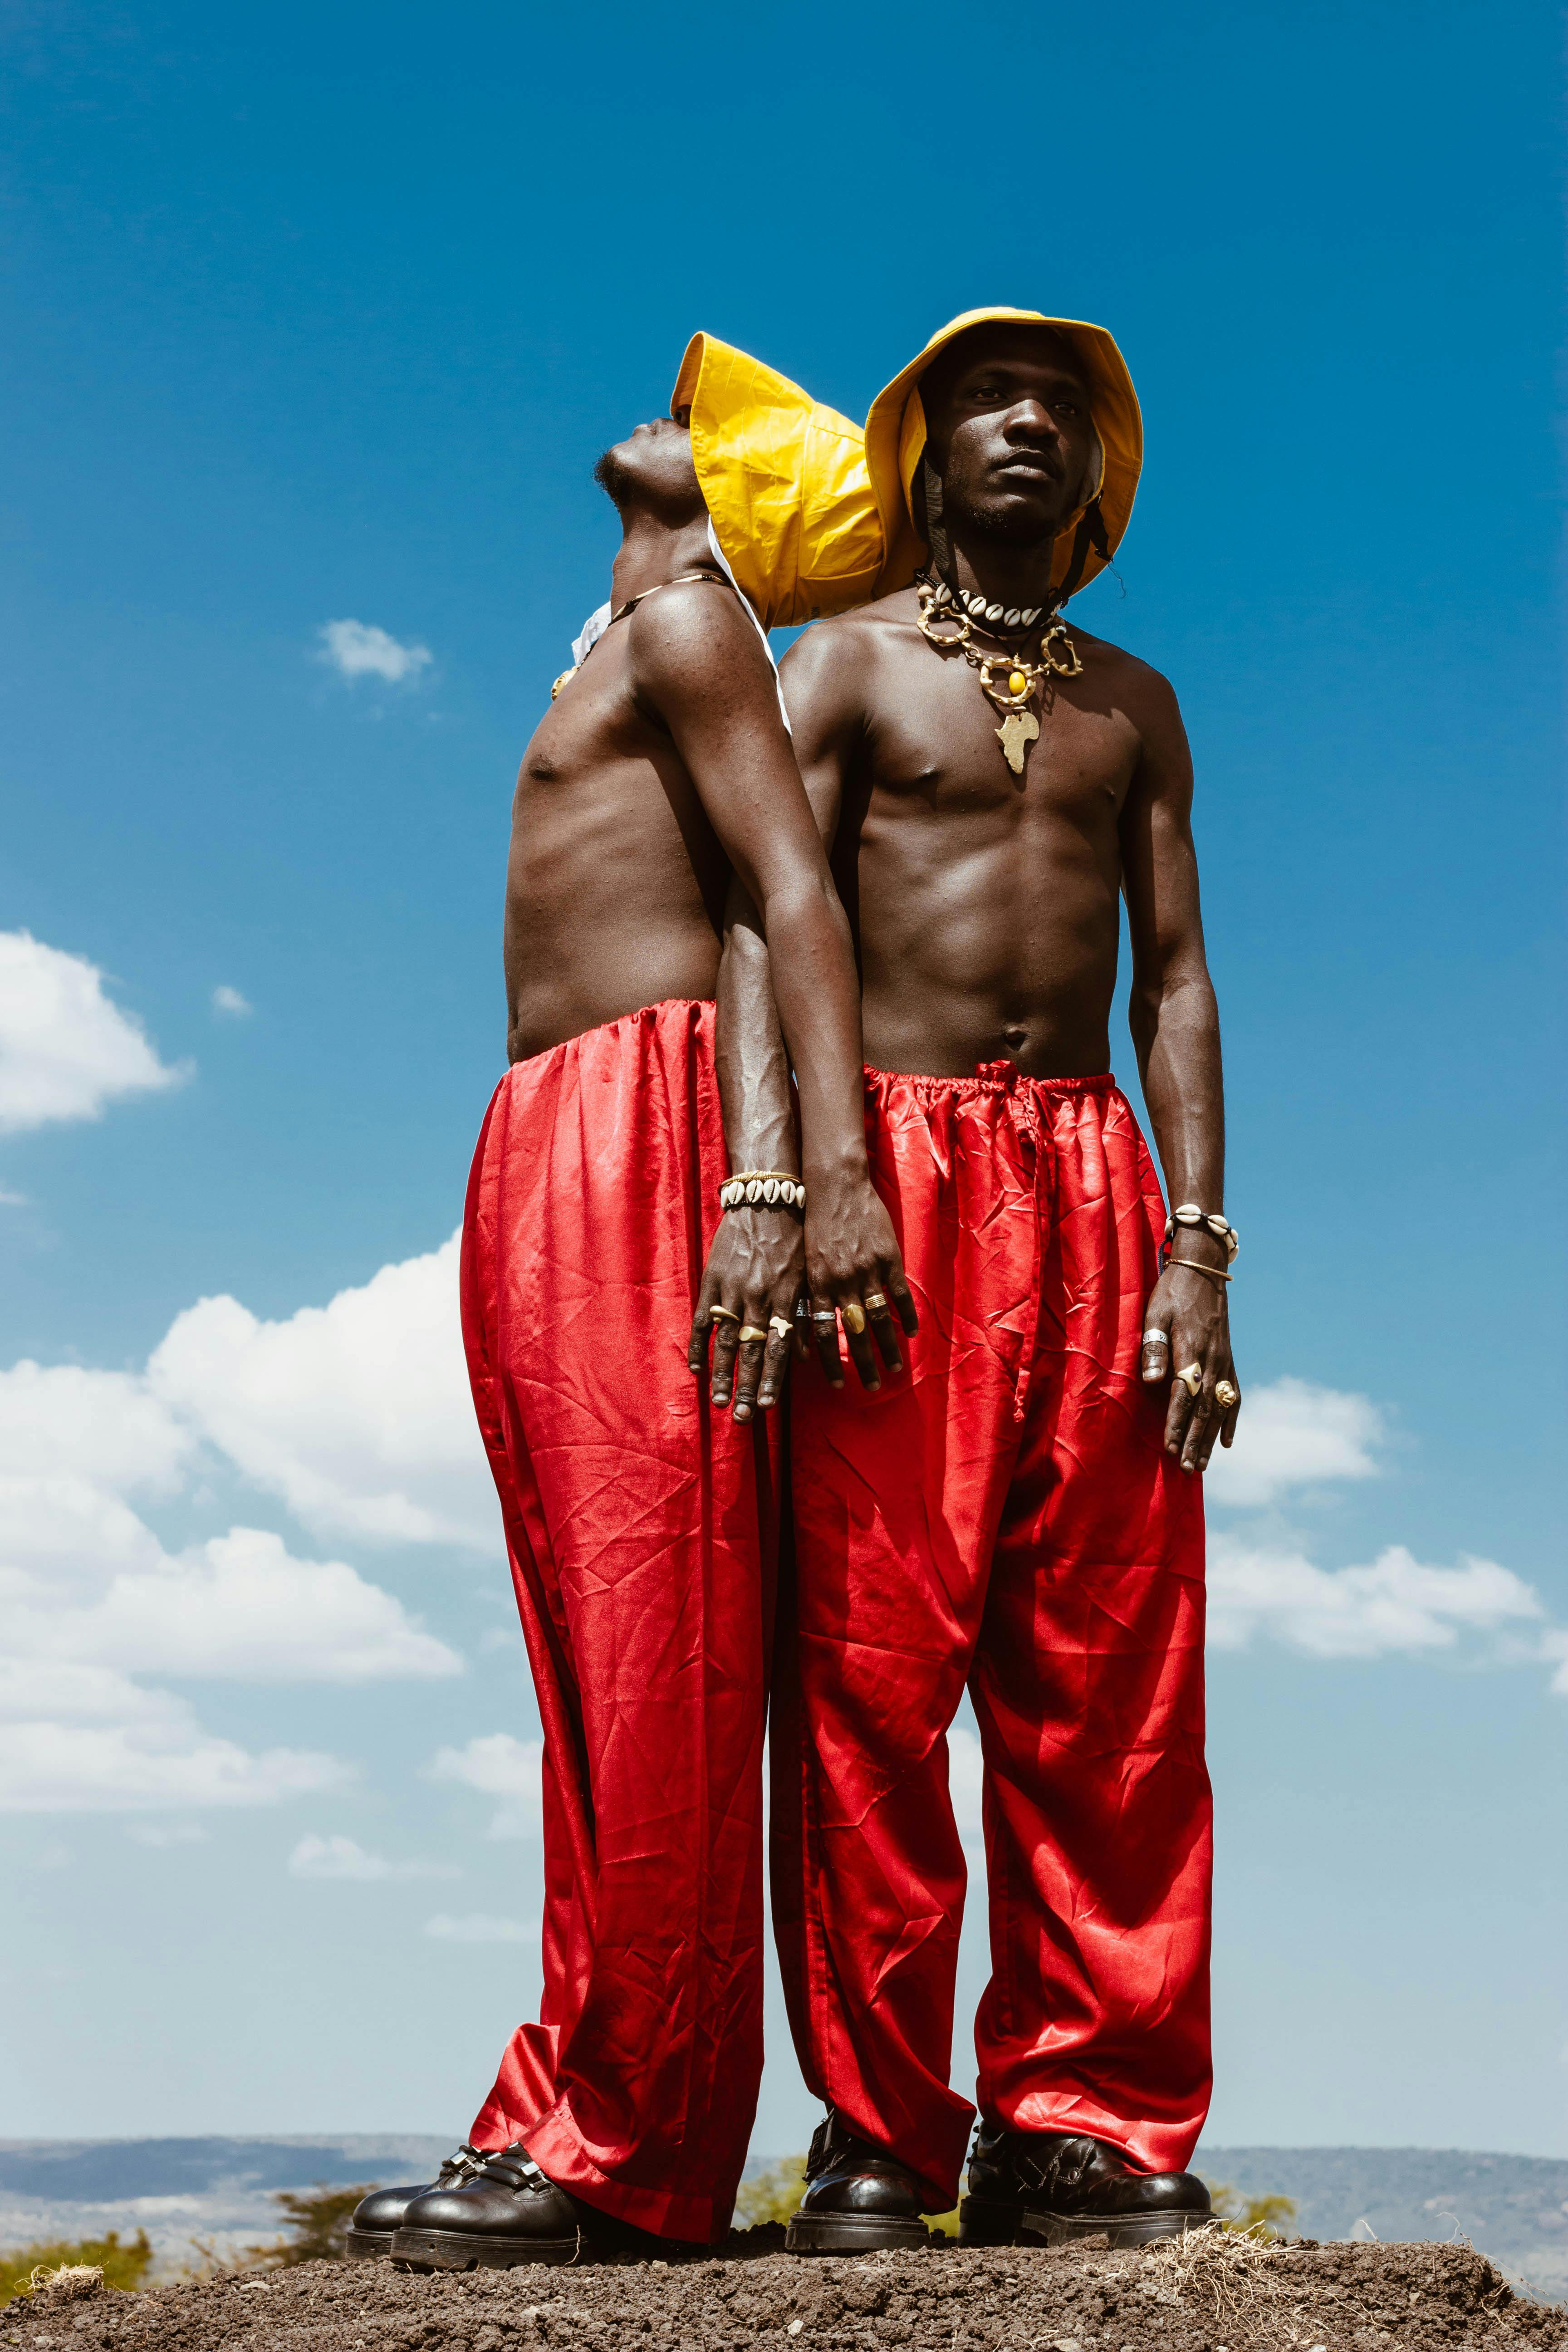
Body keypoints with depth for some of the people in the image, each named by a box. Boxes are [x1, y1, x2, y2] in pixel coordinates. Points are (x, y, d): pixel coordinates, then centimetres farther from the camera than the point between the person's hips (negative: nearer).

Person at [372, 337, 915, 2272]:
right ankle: (585, 2116, 7)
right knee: (605, 1667, 5)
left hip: (647, 1132, -9)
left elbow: (797, 890, -11)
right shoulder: (625, 651, 29)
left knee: (656, 1649, -12)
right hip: (542, 1161, 10)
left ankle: (619, 2151, -12)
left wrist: (828, 1164, -24)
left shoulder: (690, 624, 2)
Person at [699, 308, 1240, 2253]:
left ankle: (1077, 2124, 3)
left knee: (1108, 1668, -3)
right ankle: (873, 2130, -1)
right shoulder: (848, 666, 11)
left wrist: (1198, 1240, -1)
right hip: (895, 1165, -3)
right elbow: (760, 929, -2)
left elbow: (1176, 979, 13)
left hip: (1091, 1173, 3)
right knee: (870, 1655, -8)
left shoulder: (1132, 706, 21)